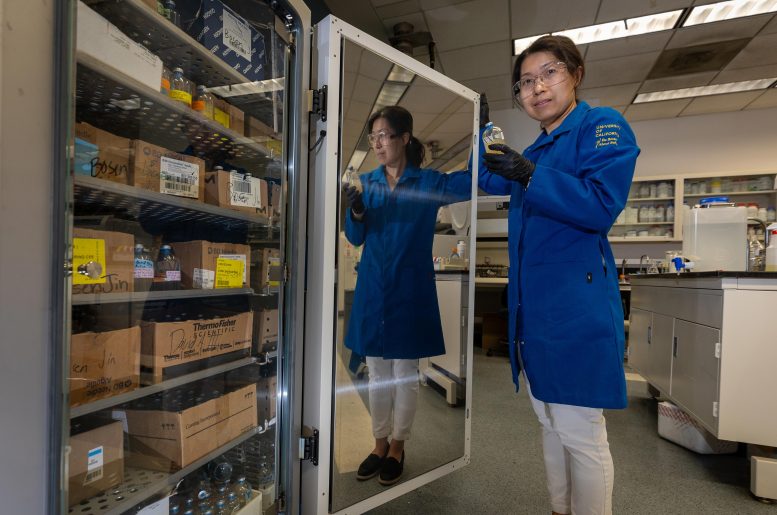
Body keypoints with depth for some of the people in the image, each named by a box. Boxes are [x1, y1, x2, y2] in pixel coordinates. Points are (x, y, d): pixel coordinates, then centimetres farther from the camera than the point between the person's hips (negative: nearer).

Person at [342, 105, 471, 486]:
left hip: (410, 292, -3)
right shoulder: (368, 182, 6)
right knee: (376, 373, 14)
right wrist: (356, 211, -19)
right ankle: (380, 444, 33)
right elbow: (355, 238, 1)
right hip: (373, 291, 4)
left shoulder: (429, 182, -4)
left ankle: (397, 447, 30)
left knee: (404, 374, 9)